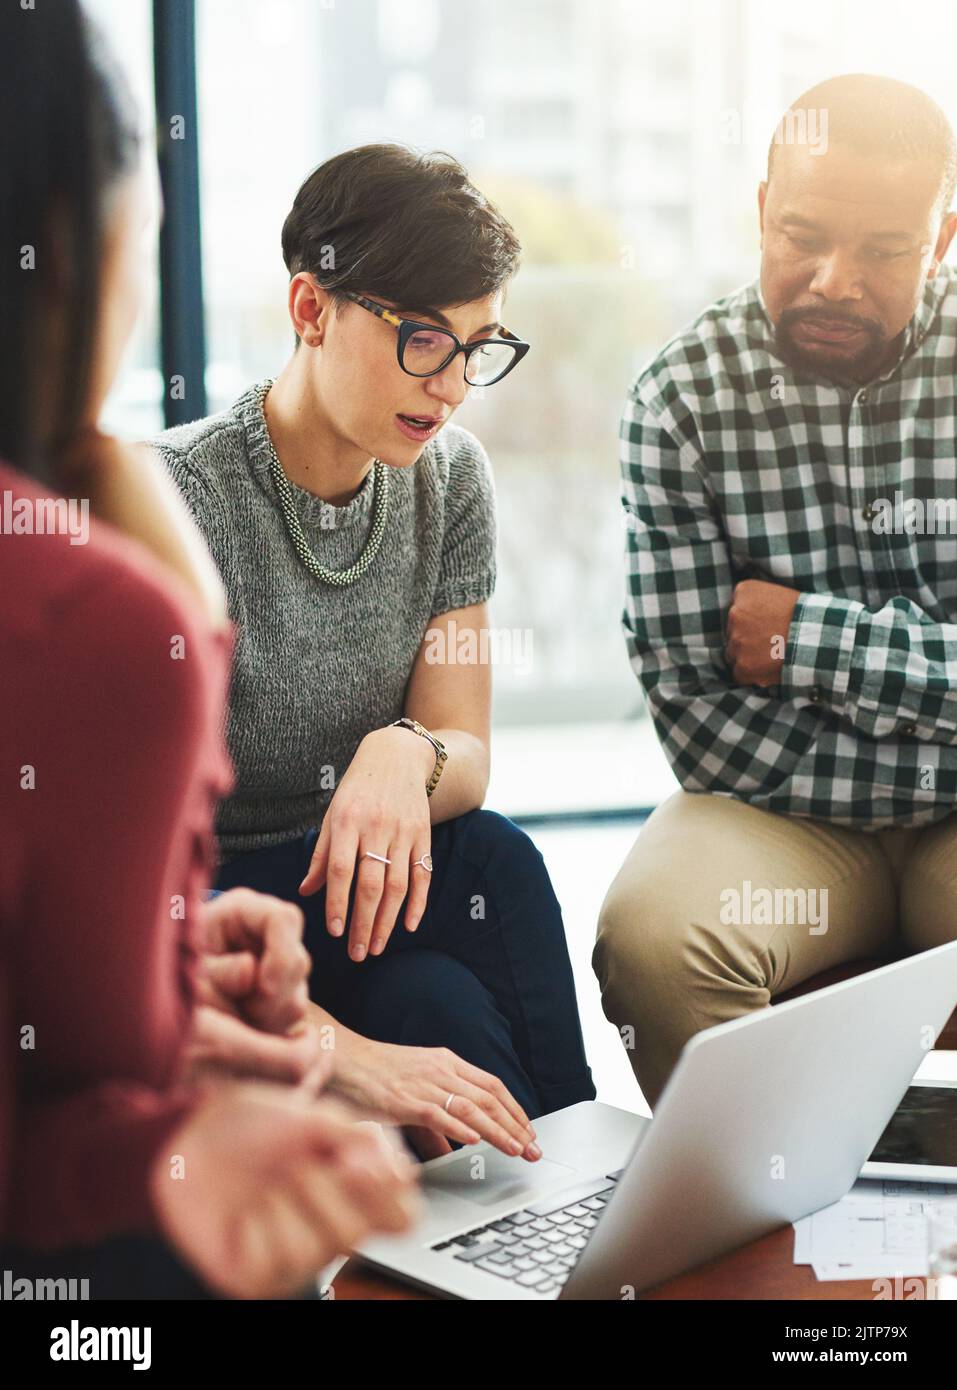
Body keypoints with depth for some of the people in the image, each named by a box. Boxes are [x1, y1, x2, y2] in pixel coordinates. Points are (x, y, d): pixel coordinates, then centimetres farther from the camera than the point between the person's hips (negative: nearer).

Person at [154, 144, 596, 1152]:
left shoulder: (449, 480, 0)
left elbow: (467, 758, -1)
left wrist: (408, 753, -29)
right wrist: (341, 1052, -40)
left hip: (345, 880, 5)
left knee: (489, 859, -26)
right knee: (439, 1002, -31)